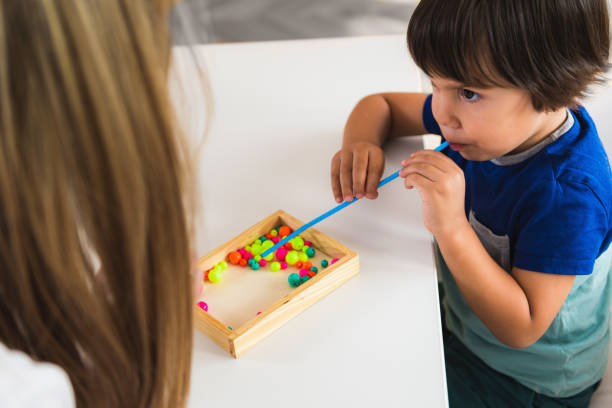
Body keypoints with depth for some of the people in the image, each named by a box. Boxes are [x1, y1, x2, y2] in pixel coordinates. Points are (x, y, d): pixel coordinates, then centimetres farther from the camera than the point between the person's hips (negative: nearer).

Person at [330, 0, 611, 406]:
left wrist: (451, 227, -42)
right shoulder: (487, 114, -12)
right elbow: (380, 105, 2)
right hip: (459, 313, 7)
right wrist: (361, 144, -22)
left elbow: (519, 329, -32)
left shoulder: (568, 194, -35)